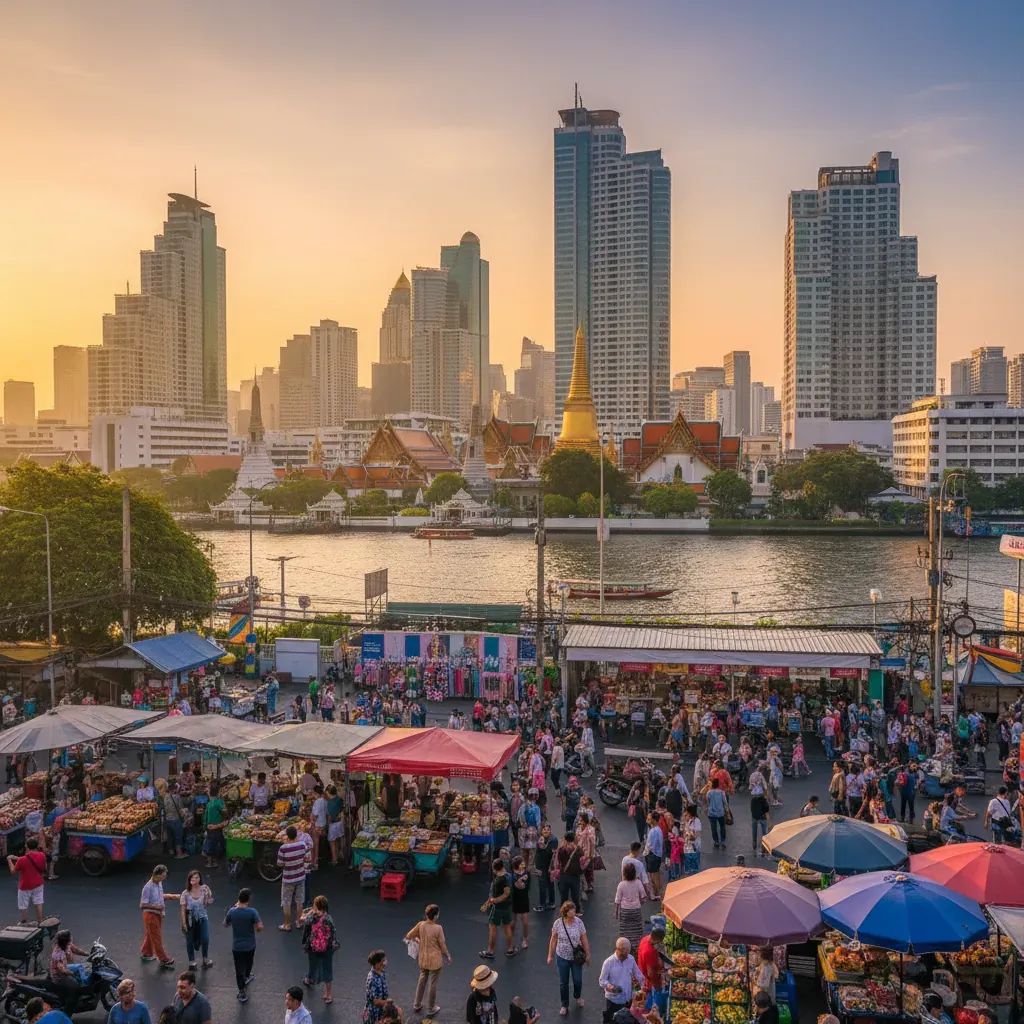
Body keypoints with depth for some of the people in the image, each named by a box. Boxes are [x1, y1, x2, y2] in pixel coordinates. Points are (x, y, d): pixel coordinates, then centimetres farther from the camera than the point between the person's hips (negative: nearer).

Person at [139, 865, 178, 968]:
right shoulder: (148, 887, -25)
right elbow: (142, 905, -23)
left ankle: (146, 953, 40)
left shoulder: (159, 883, 0)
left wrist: (174, 896, 4)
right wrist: (156, 907, -27)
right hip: (150, 914, -8)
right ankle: (164, 960, 8)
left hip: (158, 914, 8)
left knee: (150, 935, 23)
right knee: (156, 937, 1)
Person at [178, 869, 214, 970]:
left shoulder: (204, 889, -6)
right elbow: (183, 909, -4)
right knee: (190, 941, 7)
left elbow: (207, 904, -7)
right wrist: (183, 923, -7)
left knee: (205, 939, -7)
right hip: (190, 919, 0)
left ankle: (205, 959, 16)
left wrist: (208, 893, -22)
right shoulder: (185, 893, -7)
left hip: (202, 918, 0)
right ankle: (191, 962, 26)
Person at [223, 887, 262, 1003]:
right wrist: (255, 928, 0)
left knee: (239, 969, 10)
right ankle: (246, 977, 53)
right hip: (250, 946, 0)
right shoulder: (252, 912, -22)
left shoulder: (232, 911, -15)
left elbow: (226, 924, 5)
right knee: (248, 963, 29)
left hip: (236, 946, 0)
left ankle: (241, 993, 14)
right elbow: (260, 927, -24)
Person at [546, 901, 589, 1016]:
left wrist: (588, 954, -1)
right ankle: (564, 1005, 33)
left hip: (576, 957, 0)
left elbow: (584, 940, -6)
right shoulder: (558, 923, -15)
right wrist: (550, 955, 1)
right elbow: (553, 940, -3)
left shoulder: (578, 922, -15)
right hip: (562, 957, 0)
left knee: (578, 980, 13)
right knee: (563, 983, 12)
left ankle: (577, 996, 46)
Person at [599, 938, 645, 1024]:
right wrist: (609, 986, -34)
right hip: (613, 1000, -4)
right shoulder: (609, 962, -19)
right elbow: (602, 980, -15)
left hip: (628, 999, 4)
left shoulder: (631, 959, -5)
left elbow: (638, 975, 7)